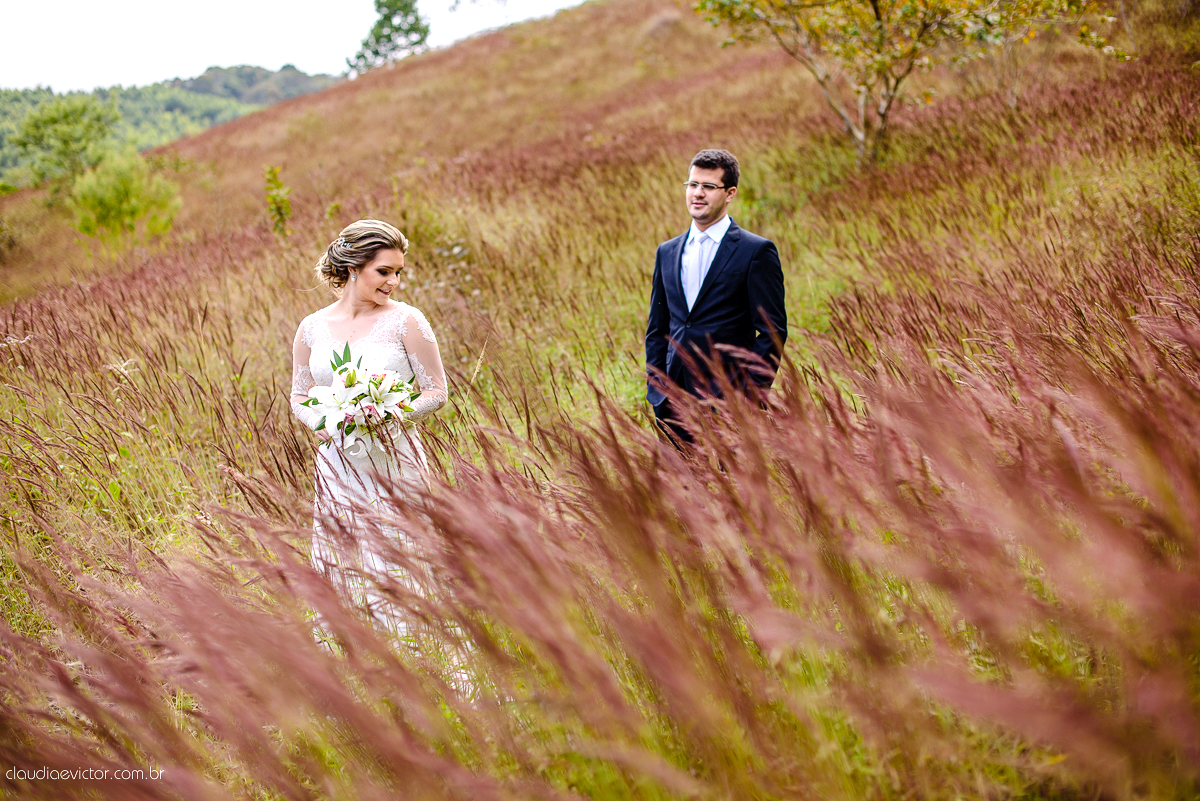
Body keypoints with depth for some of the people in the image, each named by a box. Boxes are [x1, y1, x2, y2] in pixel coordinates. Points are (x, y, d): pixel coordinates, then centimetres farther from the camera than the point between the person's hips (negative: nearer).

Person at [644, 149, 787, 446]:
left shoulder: (756, 251, -3)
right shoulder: (667, 252, 14)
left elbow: (773, 331, -5)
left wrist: (751, 395, -12)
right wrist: (655, 387, 7)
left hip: (727, 399, -5)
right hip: (673, 400, 5)